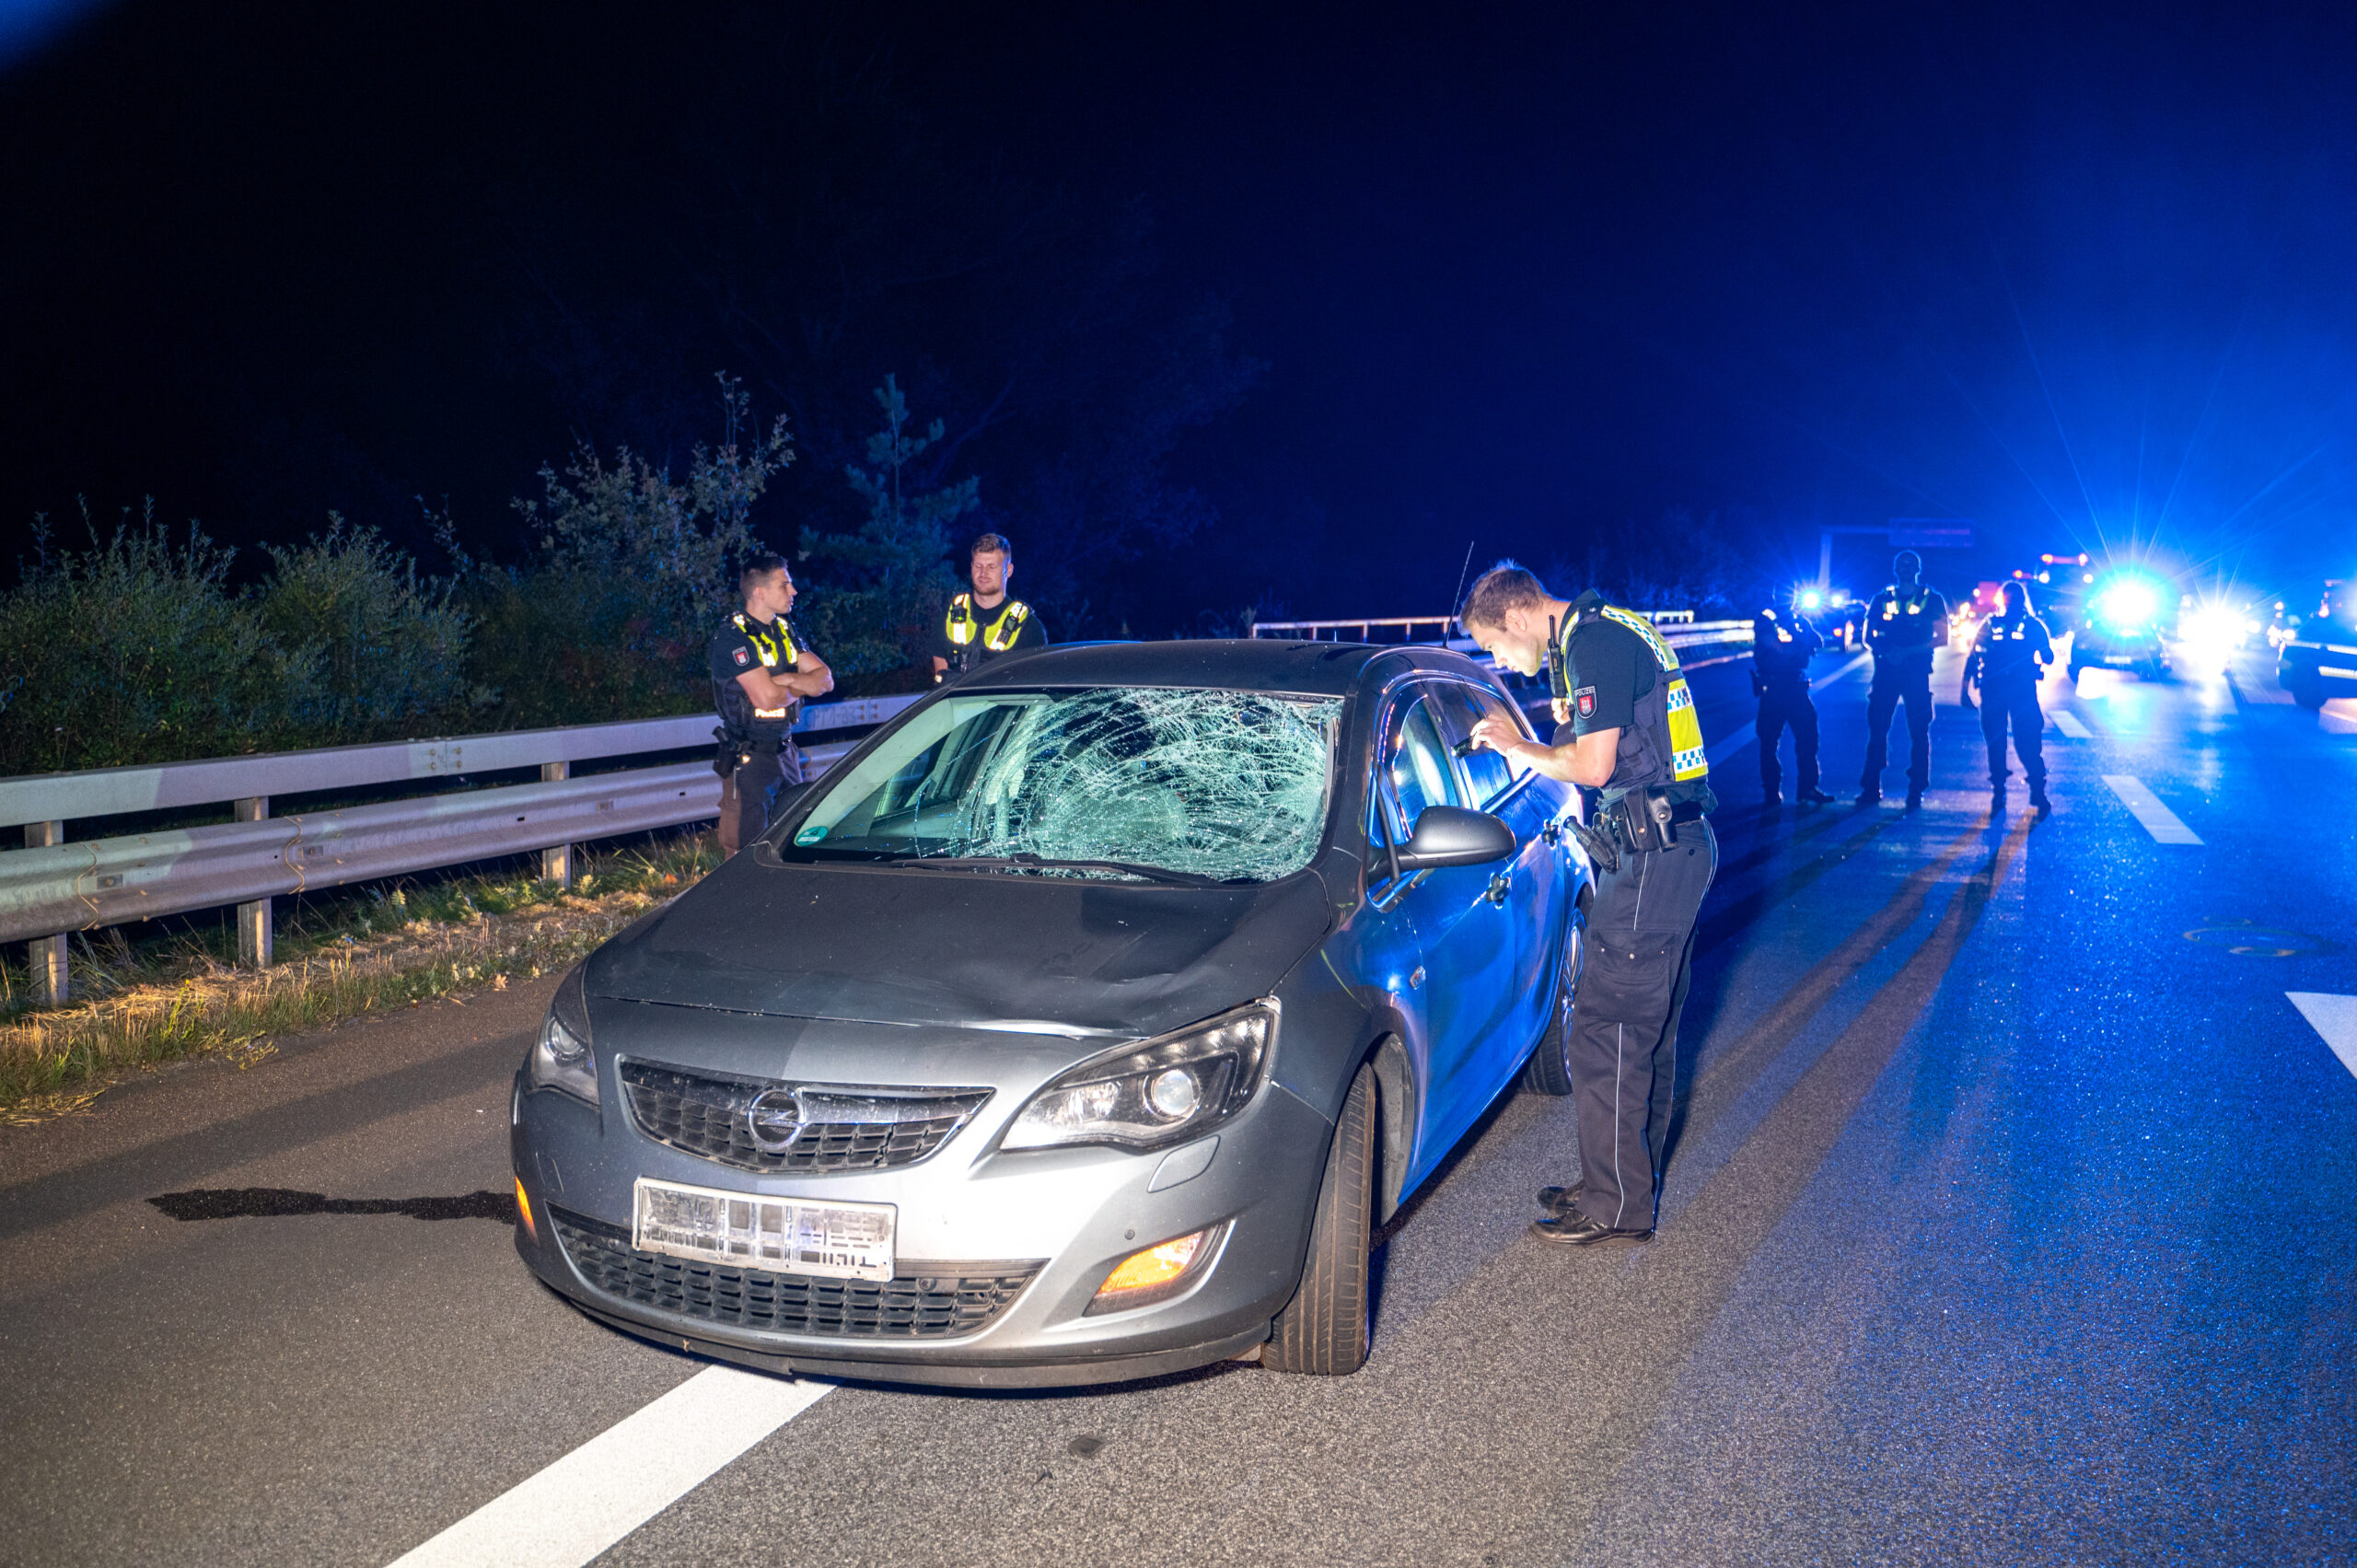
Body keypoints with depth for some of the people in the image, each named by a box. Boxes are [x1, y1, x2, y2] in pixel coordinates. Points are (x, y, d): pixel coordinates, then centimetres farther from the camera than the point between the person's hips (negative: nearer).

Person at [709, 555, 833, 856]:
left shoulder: (783, 629, 10)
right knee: (748, 848, -2)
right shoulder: (733, 637, -15)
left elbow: (825, 680, 4)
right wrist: (803, 685, -4)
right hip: (748, 758, -8)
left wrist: (787, 679, -14)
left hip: (785, 749, 8)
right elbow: (767, 698, -23)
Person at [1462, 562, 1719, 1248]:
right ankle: (1632, 1180, 28)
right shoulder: (1610, 632, 18)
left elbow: (1593, 765, -19)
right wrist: (1525, 747, 13)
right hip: (1681, 845, 11)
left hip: (1652, 857, -11)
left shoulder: (1593, 643, -15)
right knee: (1649, 1027, 17)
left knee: (1605, 1029, -6)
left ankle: (1617, 1205, 2)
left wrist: (1515, 745, -4)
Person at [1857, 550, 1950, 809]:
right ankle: (1871, 787, 4)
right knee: (1876, 727, -1)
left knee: (1919, 731, -1)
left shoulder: (1932, 600, 6)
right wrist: (1887, 651, -11)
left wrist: (1907, 652, -11)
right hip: (1886, 669, 2)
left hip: (1917, 671, -2)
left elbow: (1942, 638, 0)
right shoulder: (1882, 599, 13)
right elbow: (1869, 636, 10)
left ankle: (1916, 790, 2)